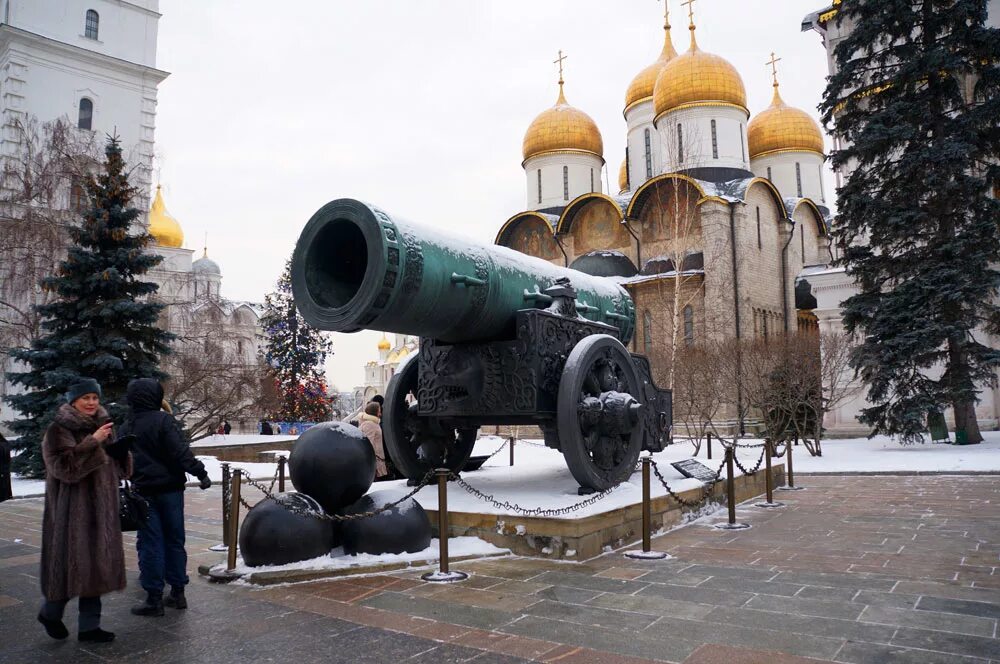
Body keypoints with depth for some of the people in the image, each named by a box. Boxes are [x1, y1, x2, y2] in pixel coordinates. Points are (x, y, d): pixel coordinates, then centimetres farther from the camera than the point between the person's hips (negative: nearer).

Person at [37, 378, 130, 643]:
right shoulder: (59, 430, -8)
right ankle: (50, 612, 25)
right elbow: (64, 466, -20)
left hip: (101, 508, 6)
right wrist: (92, 442, -25)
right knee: (73, 563, -2)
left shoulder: (102, 427, 11)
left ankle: (89, 625, 18)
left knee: (97, 564, 8)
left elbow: (118, 469, 13)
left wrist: (121, 449, -7)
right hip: (72, 509, -6)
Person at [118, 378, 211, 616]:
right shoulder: (163, 420, -11)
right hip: (170, 489, -3)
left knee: (150, 543, 5)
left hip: (144, 492, 3)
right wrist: (200, 472, -14)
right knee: (174, 540, 9)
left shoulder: (127, 427, 6)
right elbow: (180, 452, -18)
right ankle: (177, 592, 16)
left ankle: (154, 598, 7)